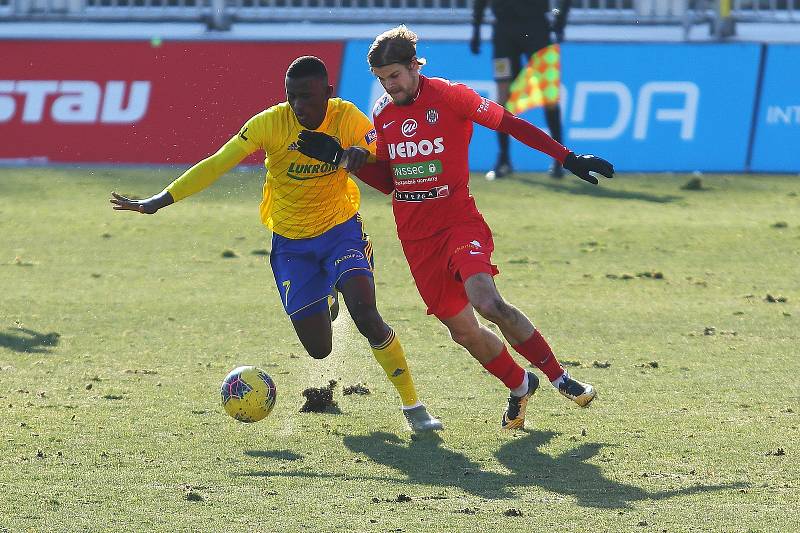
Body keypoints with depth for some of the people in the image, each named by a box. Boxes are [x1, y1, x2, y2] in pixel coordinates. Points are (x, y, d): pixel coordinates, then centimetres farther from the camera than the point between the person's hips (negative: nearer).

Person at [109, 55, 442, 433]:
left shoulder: (347, 118, -13)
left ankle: (413, 406, -11)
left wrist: (362, 152, -32)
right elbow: (217, 164, -14)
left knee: (365, 312, -26)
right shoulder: (271, 123, -16)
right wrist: (160, 201, -18)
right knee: (318, 349, -2)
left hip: (341, 230, -1)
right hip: (291, 243, 1)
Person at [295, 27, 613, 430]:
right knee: (462, 329, 5)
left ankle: (558, 377, -12)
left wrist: (568, 159, -11)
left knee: (487, 302, -27)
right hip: (415, 237, 5)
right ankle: (520, 387, 29)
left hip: (460, 222, -5)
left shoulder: (449, 96, -9)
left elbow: (511, 125, -6)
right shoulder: (382, 113, 6)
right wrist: (339, 156, 0)